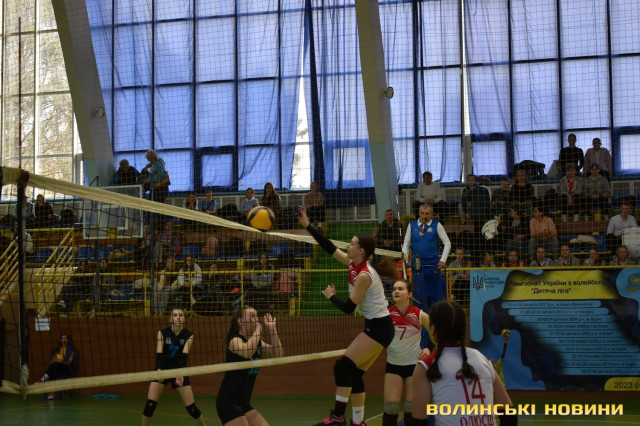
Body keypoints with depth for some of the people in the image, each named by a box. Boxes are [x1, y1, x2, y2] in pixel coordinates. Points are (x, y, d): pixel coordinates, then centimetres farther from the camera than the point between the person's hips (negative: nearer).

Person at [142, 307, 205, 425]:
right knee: (150, 404, -13)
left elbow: (184, 356, -24)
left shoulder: (189, 336, -12)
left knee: (191, 407, -4)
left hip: (180, 372, 0)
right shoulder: (162, 333, -11)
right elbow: (159, 354, -20)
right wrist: (159, 370, -39)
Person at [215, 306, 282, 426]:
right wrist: (258, 329, -25)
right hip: (229, 403, -9)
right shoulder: (235, 340, -13)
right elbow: (247, 352, -36)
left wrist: (272, 329, -8)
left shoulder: (257, 342, 11)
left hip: (244, 404, 9)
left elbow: (277, 354, -1)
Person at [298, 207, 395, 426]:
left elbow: (348, 308, -18)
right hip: (376, 326, 9)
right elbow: (330, 248, 9)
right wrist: (307, 226, 5)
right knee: (354, 374, 9)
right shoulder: (354, 264, 5)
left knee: (343, 366, -11)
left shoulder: (364, 275, -21)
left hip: (379, 328, -9)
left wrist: (331, 296, 1)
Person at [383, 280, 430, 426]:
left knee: (411, 408, 5)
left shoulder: (420, 315, -12)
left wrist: (429, 349, -12)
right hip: (393, 364, 1)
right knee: (390, 407, -4)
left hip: (414, 364, -1)